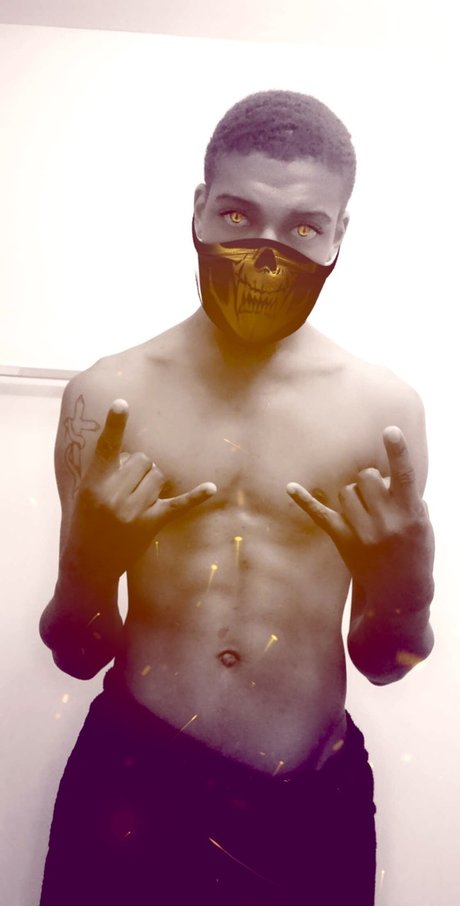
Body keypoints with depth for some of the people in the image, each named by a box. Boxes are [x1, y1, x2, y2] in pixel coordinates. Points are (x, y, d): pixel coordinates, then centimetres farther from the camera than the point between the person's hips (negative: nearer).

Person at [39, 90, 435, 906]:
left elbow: (380, 662, 2)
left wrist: (405, 587, -19)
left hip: (312, 805, 1)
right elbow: (78, 656, -1)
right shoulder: (107, 397, -7)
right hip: (132, 794, 0)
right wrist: (88, 564, -20)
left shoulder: (384, 408, -7)